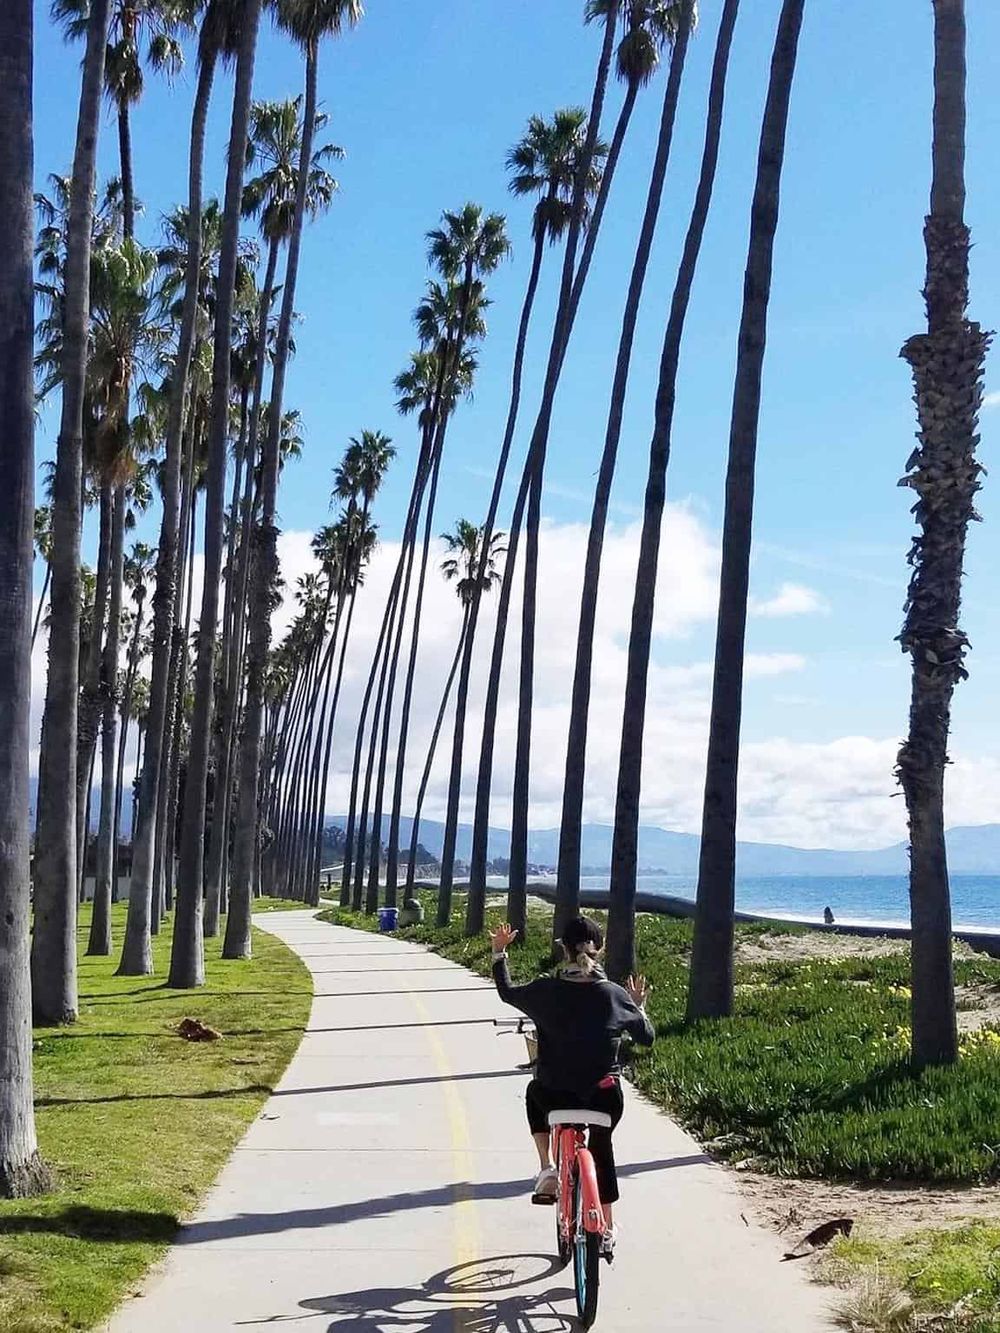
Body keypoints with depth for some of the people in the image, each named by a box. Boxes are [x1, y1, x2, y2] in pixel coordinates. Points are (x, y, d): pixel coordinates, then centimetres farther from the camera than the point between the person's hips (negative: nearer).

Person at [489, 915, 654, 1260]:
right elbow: (646, 1037, 5)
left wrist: (499, 952, 25)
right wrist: (638, 1005, 22)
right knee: (601, 1146, 30)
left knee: (535, 1092, 36)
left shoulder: (545, 991, -8)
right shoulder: (615, 995, -8)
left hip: (554, 1096, 0)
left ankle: (548, 1168, 21)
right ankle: (608, 1231, 34)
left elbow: (506, 992, 12)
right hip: (605, 1098, 1)